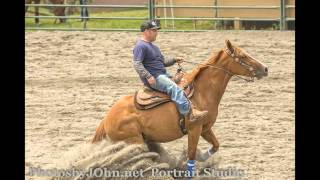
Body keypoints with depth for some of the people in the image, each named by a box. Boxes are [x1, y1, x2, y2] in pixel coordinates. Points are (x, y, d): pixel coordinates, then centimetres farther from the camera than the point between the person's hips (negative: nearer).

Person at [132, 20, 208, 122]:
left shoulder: (152, 46, 23)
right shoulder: (140, 46, -9)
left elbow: (163, 62, 28)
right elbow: (137, 64, -19)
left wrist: (175, 60, 12)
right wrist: (148, 76, -27)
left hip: (163, 75, 11)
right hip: (153, 79, -11)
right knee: (174, 88, -28)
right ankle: (188, 114, -38)